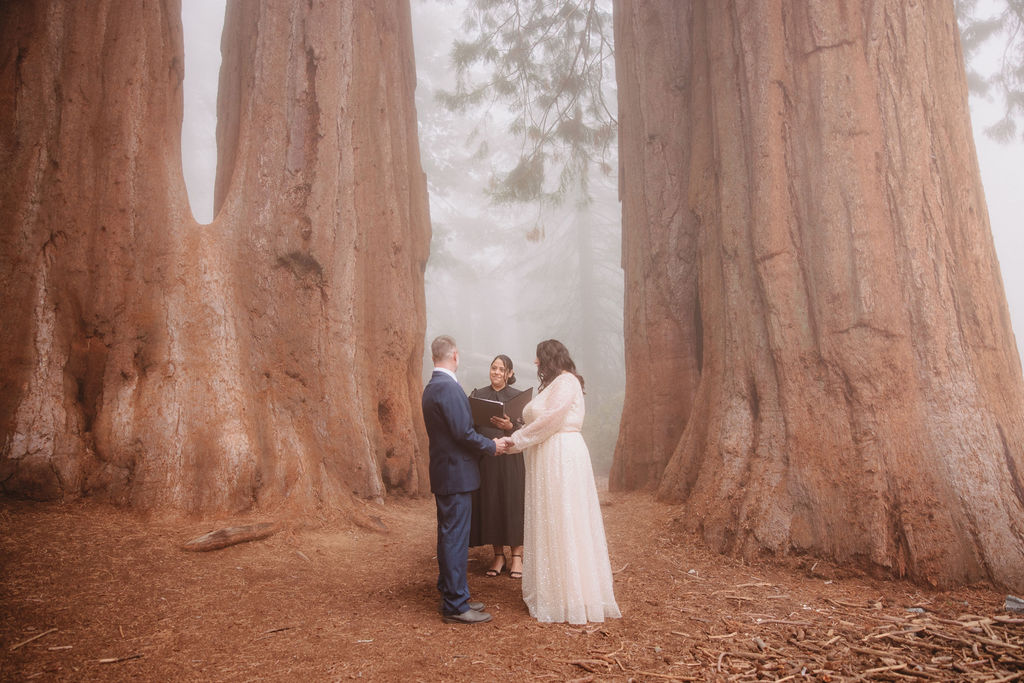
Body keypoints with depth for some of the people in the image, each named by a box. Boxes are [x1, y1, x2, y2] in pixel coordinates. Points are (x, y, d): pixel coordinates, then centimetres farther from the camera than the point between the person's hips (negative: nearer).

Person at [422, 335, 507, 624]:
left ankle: (450, 596, 28)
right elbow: (463, 432, -22)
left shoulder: (431, 387, 12)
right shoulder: (448, 387, -19)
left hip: (443, 473, 10)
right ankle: (455, 605, 6)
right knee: (455, 538, -3)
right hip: (456, 474, -10)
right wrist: (491, 446, -7)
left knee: (449, 536, 17)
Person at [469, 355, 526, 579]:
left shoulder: (517, 396, 2)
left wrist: (510, 426, -23)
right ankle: (498, 555, 18)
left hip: (509, 458, -2)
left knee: (512, 504, 0)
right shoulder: (478, 394, 9)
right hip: (484, 458, 2)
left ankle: (516, 556, 14)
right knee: (489, 505, 5)